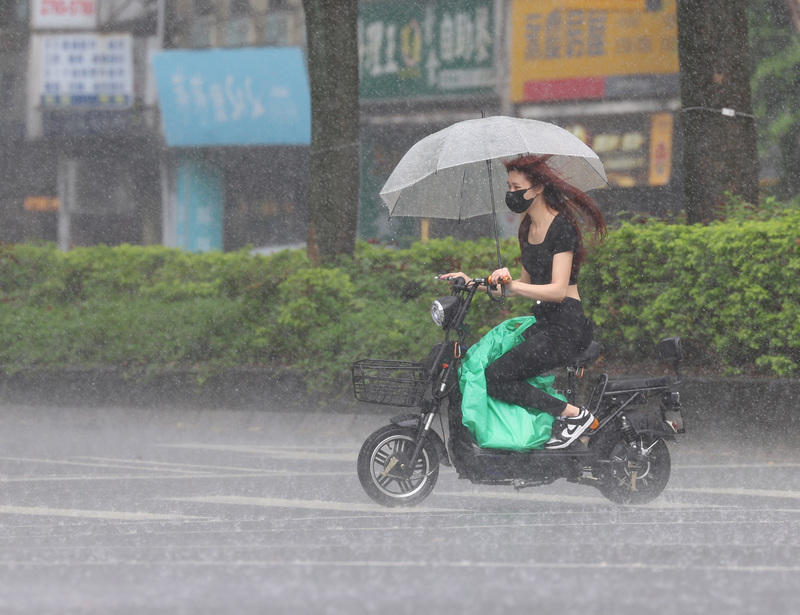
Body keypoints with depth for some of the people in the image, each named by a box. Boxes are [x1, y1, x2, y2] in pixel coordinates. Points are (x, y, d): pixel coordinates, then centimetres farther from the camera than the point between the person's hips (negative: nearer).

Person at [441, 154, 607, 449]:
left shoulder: (561, 226, -14)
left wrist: (512, 285, -33)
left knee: (494, 378, -20)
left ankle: (573, 414, -13)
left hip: (567, 327, -10)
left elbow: (558, 290, -21)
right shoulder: (527, 228, 14)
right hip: (541, 323, 10)